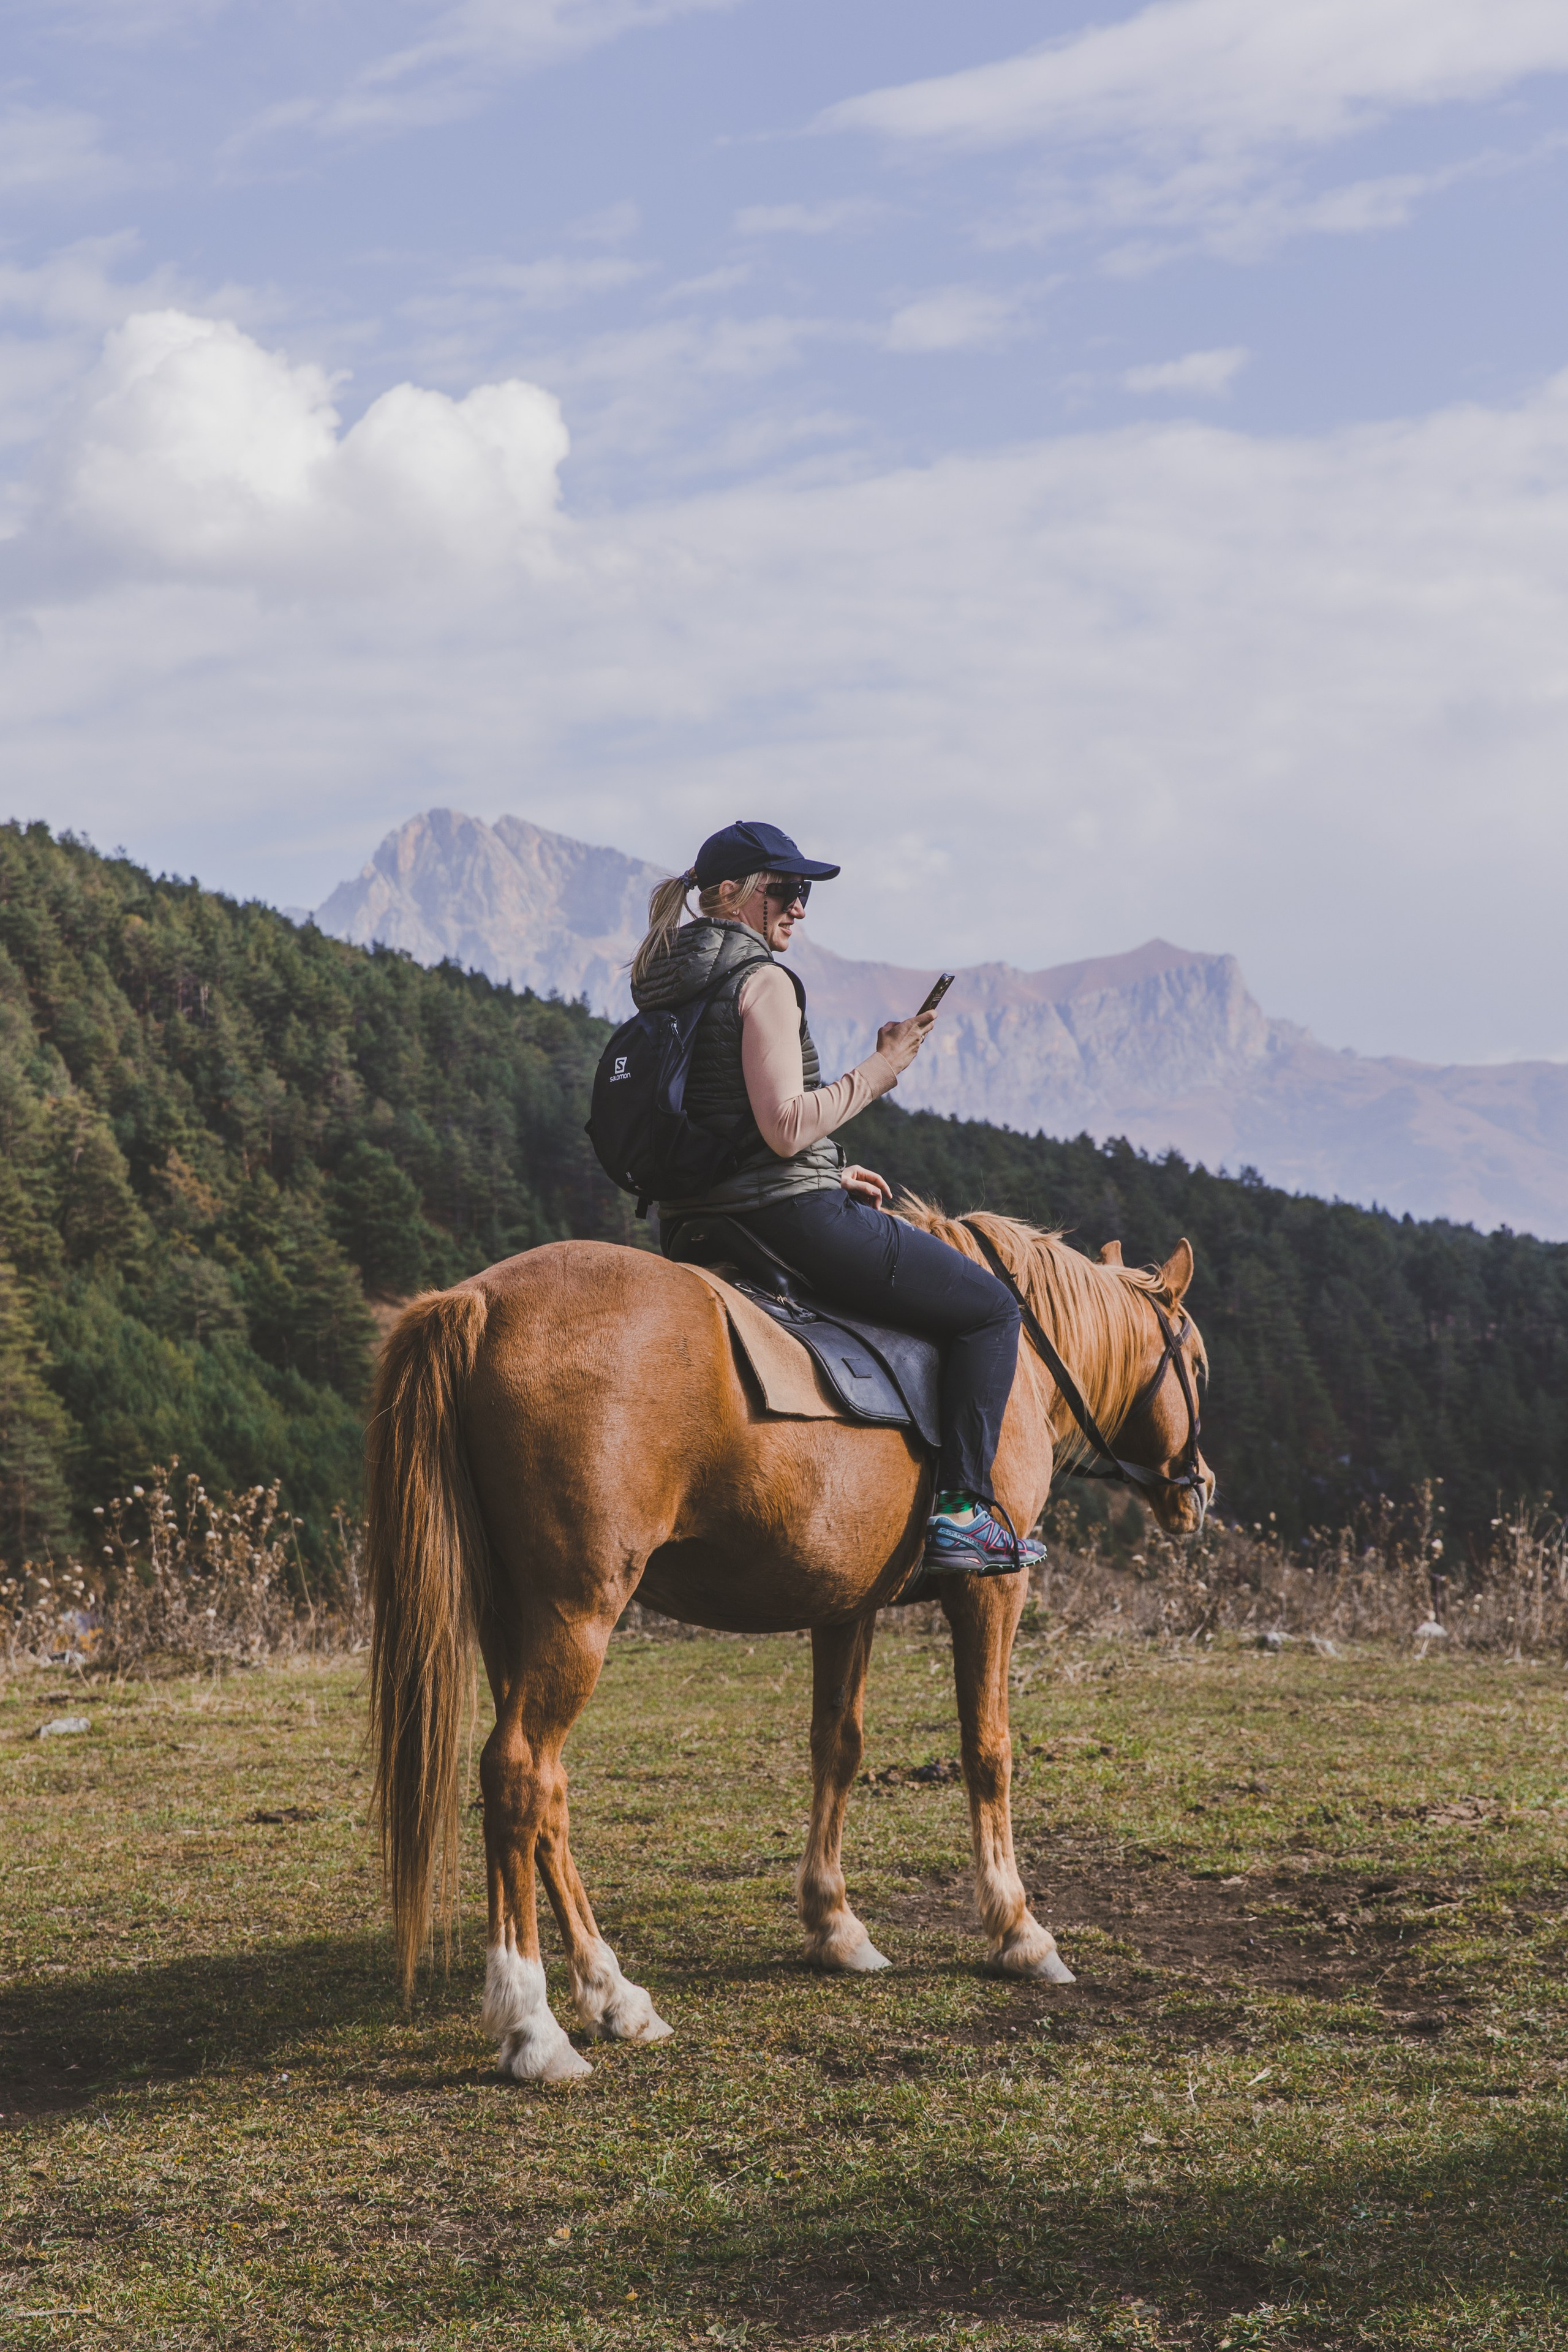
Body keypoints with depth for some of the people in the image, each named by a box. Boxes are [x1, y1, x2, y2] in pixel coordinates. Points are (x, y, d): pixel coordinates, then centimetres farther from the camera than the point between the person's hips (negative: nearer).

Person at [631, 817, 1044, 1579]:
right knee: (990, 1306, 3)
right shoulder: (764, 980, -13)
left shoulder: (666, 986, 16)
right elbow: (785, 1126, -23)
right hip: (786, 1220, -10)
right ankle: (961, 1514, -4)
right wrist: (878, 1072, -11)